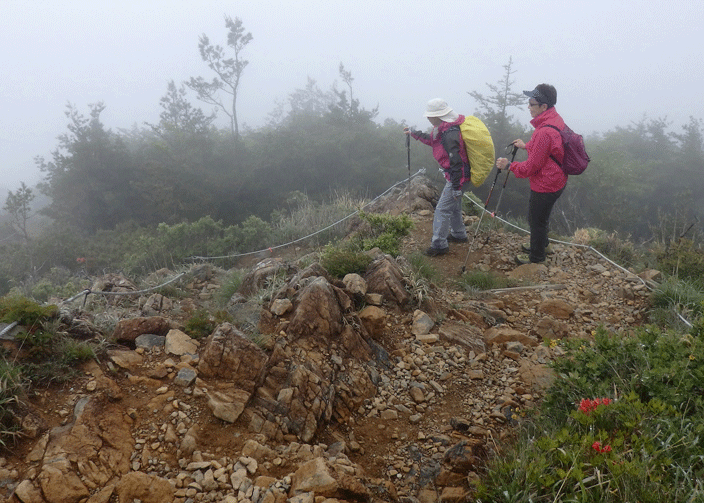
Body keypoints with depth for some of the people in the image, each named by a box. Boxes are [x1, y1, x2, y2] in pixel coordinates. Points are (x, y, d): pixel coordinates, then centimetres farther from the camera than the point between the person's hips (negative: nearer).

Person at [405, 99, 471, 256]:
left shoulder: (450, 135, -29)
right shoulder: (444, 128, 4)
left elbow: (456, 162, -29)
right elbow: (432, 140, 26)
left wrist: (456, 188, -25)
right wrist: (413, 133, 32)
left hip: (459, 177, -11)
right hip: (453, 175, 11)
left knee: (443, 209, -6)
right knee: (453, 205, 25)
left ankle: (439, 244, 2)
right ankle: (459, 234, 42)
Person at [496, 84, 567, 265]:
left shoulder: (544, 133, -33)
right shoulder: (556, 120, -2)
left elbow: (531, 166, -25)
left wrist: (509, 165, -14)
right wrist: (526, 146, 21)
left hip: (545, 186, -9)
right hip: (556, 180, 9)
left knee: (536, 220, 11)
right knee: (542, 217, 29)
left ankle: (536, 256, 30)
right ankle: (540, 243, 50)